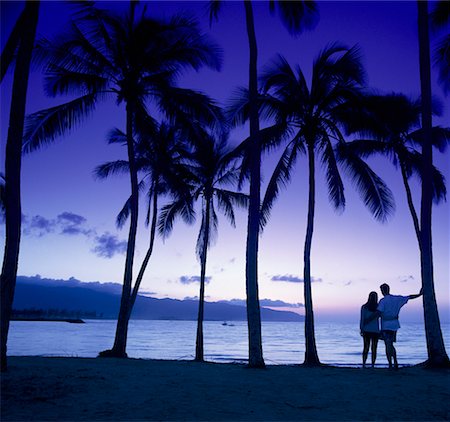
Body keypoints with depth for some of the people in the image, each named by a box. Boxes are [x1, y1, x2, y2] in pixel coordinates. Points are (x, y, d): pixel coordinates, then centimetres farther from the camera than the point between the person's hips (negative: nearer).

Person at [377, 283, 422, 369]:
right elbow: (409, 297, 11)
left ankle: (390, 365, -3)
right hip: (394, 324, 6)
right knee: (391, 345, 18)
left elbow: (378, 313, -19)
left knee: (388, 345, -1)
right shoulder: (396, 299, 4)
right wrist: (419, 294, 24)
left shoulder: (383, 301, -12)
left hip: (386, 326, -6)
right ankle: (395, 363, 12)